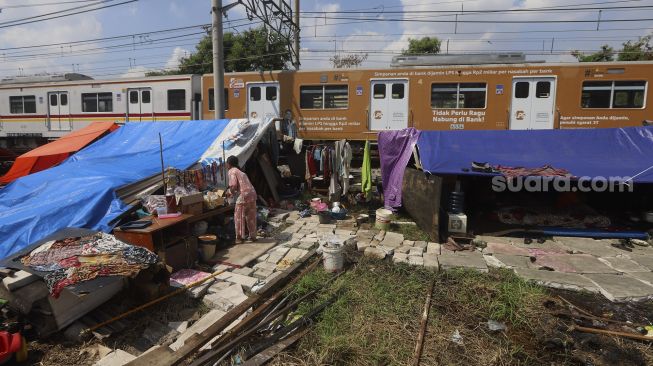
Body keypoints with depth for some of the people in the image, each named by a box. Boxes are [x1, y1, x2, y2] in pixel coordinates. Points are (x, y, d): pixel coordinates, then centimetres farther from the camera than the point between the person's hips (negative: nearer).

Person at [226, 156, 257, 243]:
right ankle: (253, 236, 24)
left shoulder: (231, 171, -1)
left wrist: (230, 192, 6)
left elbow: (234, 186, -13)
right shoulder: (240, 171, 23)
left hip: (243, 195, -8)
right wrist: (233, 191, 28)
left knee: (239, 217, 6)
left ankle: (239, 238, 12)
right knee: (251, 217, 16)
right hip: (252, 193, 8)